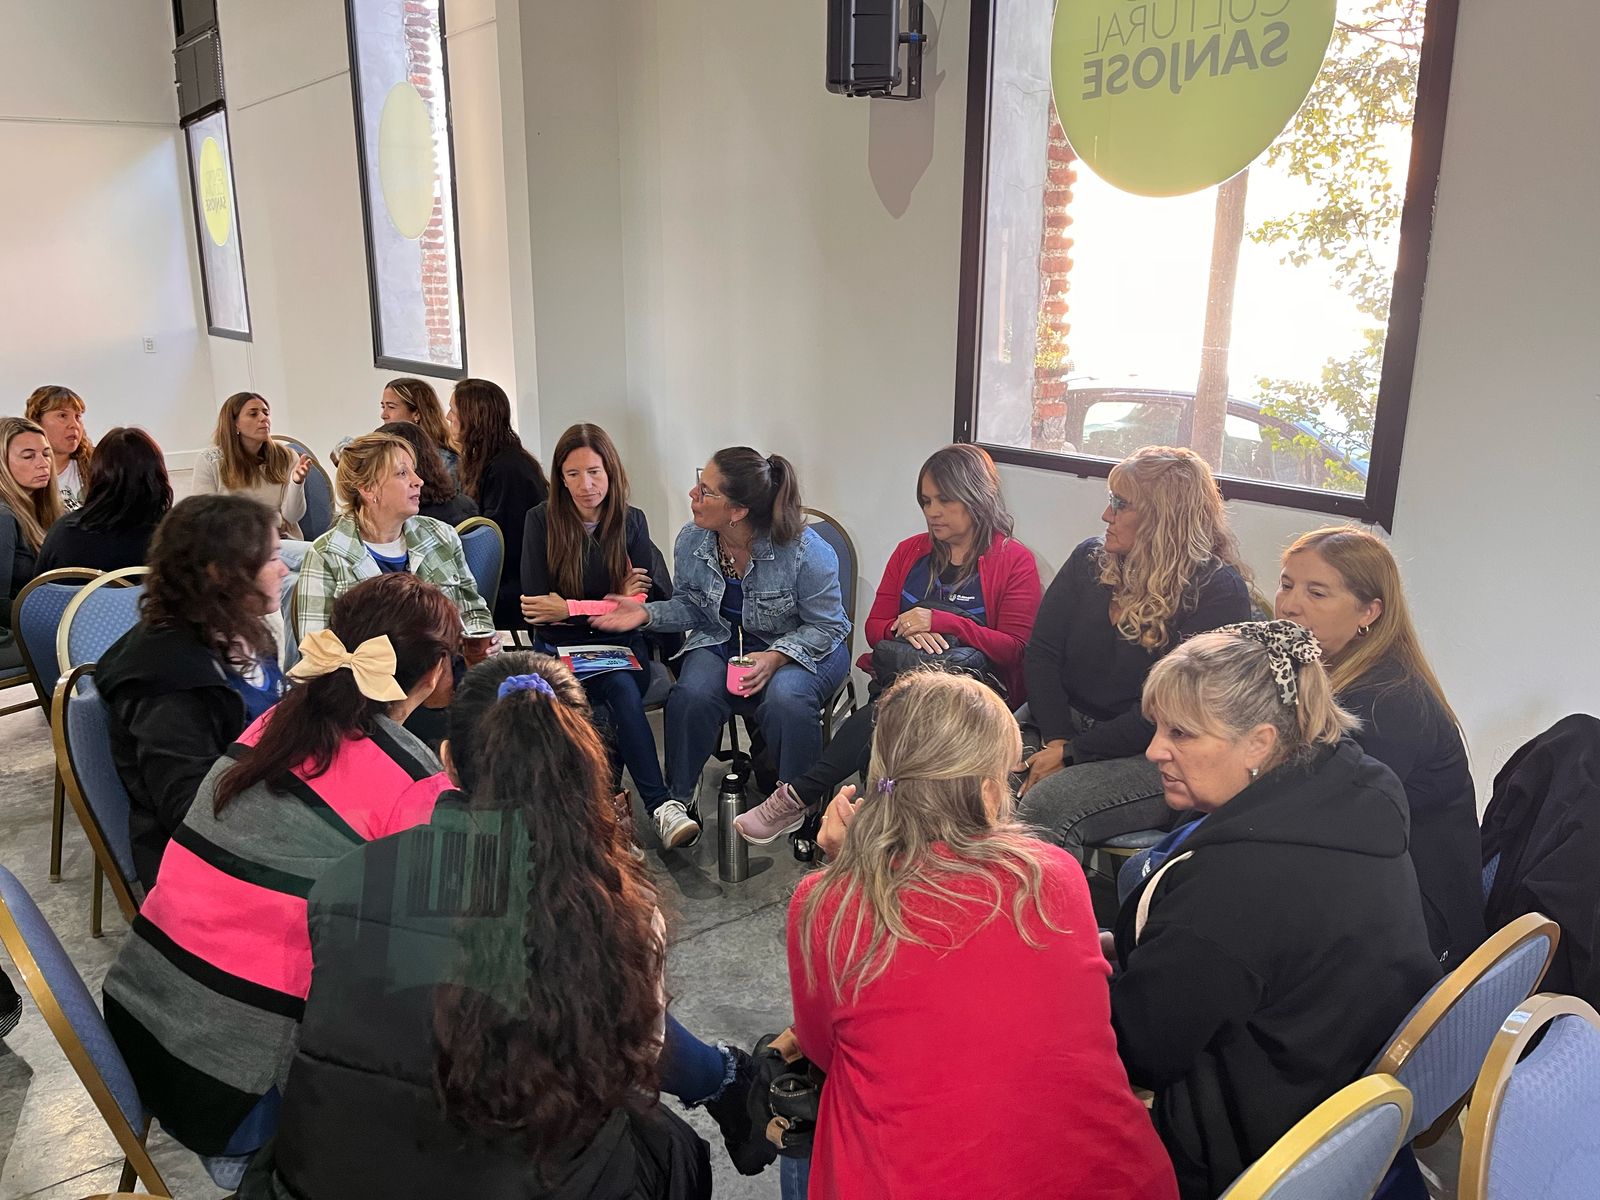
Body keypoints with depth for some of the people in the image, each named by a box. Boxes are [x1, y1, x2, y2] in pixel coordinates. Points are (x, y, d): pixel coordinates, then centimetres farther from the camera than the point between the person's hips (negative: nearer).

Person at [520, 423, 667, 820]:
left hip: (622, 643, 2)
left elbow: (642, 601, 2)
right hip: (562, 648, -2)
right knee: (622, 690, -32)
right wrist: (614, 603, -14)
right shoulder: (542, 521, -2)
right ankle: (658, 801, -30)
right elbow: (535, 607, -7)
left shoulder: (632, 522, 4)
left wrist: (571, 608, -10)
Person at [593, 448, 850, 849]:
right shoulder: (691, 541, -7)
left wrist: (775, 658, -28)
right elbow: (691, 606, 10)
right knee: (691, 694, -28)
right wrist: (647, 613, -10)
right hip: (722, 640, 4)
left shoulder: (804, 550, -22)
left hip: (802, 648, -3)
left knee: (784, 700, -35)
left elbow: (828, 625, -13)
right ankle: (678, 800, -9)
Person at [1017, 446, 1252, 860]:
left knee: (1046, 806, -32)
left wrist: (1072, 753, -15)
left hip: (1153, 755, -5)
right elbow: (1041, 655, 4)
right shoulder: (1091, 560, 9)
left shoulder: (1219, 592, -9)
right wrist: (1057, 740, -11)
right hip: (1062, 724, 5)